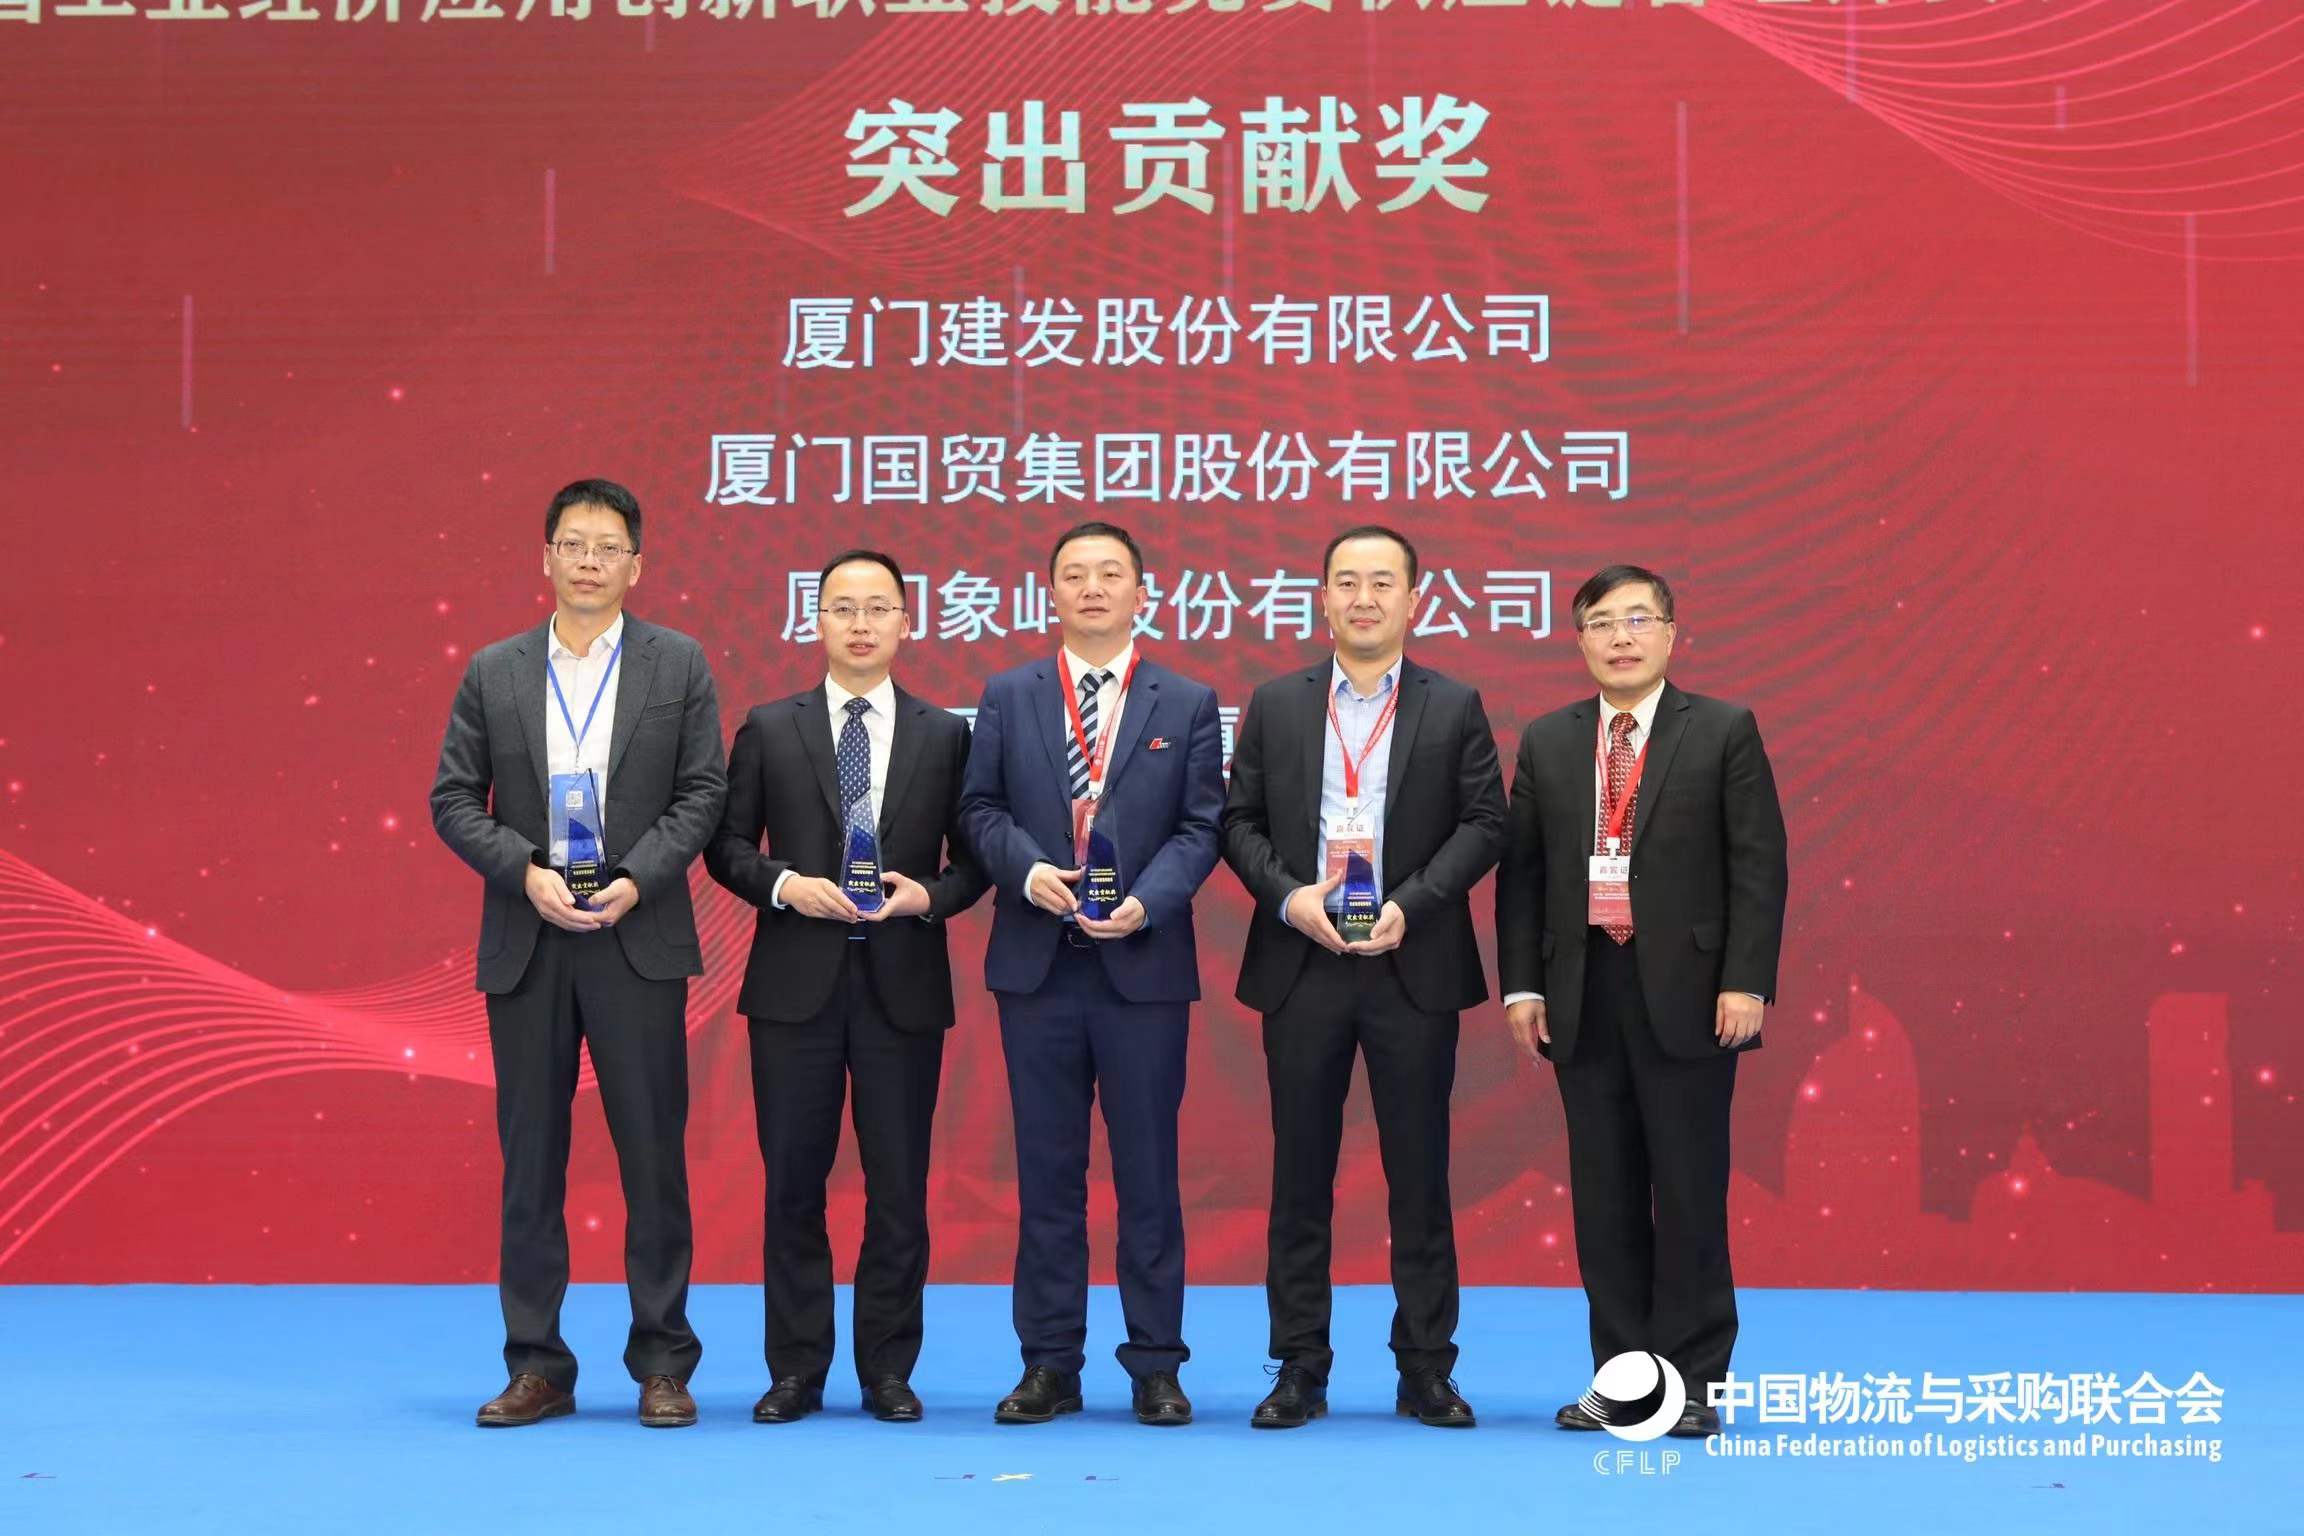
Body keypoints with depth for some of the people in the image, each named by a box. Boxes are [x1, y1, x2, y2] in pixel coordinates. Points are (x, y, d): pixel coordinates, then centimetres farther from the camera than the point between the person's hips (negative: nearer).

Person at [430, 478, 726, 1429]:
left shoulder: (678, 666, 4)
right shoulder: (493, 673, 7)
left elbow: (702, 792, 0)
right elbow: (454, 800, 5)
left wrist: (636, 879, -12)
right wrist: (526, 873, -10)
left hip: (639, 937, -1)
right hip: (526, 941, 2)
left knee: (653, 1152, 2)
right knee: (529, 1156, 6)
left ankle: (661, 1364, 12)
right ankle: (537, 1367, 14)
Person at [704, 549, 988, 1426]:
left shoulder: (945, 735, 5)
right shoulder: (769, 729, 5)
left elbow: (972, 858, 7)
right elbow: (728, 845, 5)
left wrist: (927, 895, -12)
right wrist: (785, 885, -12)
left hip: (903, 983, 0)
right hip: (796, 982, 0)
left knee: (898, 1186, 5)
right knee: (794, 1181, 6)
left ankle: (888, 1371, 17)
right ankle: (797, 1371, 17)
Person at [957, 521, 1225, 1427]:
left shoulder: (1189, 704, 6)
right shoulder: (1007, 697, 10)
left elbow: (1200, 826, 0)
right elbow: (981, 808, 6)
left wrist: (1147, 900, -16)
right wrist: (1028, 868, -13)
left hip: (1143, 963, -1)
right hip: (1037, 964, 1)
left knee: (1148, 1171, 3)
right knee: (1046, 1171, 6)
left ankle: (1156, 1367, 12)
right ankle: (1049, 1366, 14)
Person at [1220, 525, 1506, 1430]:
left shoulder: (1454, 708, 4)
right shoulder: (1276, 705, 8)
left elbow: (1483, 824, -1)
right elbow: (1240, 820, 6)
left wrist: (1410, 904, -13)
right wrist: (1287, 896, -10)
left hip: (1413, 967, -1)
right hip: (1301, 967, 1)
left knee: (1419, 1175, 4)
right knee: (1300, 1175, 5)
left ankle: (1426, 1372, 13)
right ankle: (1300, 1370, 13)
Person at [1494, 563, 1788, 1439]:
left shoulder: (1724, 732, 2)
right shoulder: (1546, 743, 11)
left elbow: (1758, 865, -3)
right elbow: (1520, 871, 10)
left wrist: (1745, 982, -11)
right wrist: (1522, 985, 3)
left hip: (1687, 995, -3)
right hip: (1585, 994, 3)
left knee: (1690, 1191, 1)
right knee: (1604, 1194, 7)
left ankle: (1692, 1380, 10)